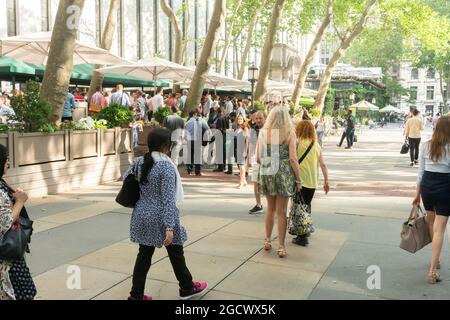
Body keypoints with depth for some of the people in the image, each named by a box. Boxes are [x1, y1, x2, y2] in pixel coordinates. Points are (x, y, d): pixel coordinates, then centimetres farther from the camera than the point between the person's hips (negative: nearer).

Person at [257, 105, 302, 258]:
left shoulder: (263, 133, 1)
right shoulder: (290, 133, -6)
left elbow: (258, 158, 3)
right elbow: (293, 159, -11)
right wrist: (298, 179, -3)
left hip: (266, 173, 3)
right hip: (284, 174, -3)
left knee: (270, 208, 20)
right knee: (282, 212, 6)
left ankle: (267, 241, 27)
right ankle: (281, 247, 11)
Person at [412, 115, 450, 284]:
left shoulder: (426, 146, 0)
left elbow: (421, 172, 3)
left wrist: (417, 194, 11)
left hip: (427, 187, 4)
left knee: (431, 223, 24)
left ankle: (436, 260, 39)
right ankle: (432, 270, -4)